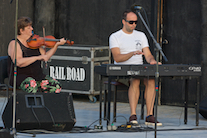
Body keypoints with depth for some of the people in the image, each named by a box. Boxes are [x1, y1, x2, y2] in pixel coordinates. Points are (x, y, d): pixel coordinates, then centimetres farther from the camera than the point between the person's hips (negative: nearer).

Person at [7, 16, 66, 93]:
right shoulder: (14, 44, -8)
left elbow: (45, 56, 13)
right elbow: (18, 62, -25)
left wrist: (57, 45, 3)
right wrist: (37, 57, -29)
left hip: (37, 75, 7)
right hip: (21, 76, -7)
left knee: (57, 86, -17)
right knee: (32, 85, -40)